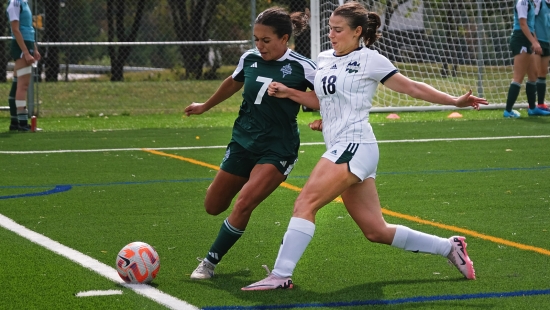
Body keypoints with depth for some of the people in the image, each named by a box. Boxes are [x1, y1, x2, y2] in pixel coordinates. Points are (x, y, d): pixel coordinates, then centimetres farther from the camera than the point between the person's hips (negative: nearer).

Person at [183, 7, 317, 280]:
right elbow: (233, 83, 22)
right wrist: (205, 106, 35)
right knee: (213, 207, 8)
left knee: (243, 204, -22)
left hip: (277, 148, -5)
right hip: (243, 142, 5)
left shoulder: (301, 67, -13)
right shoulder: (250, 59, 0)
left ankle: (210, 262, -6)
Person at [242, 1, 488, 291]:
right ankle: (449, 247, 22)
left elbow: (411, 87, 2)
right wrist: (288, 92, 15)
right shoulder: (324, 59, 18)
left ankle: (280, 275, -18)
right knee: (376, 231, 9)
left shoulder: (369, 60, -2)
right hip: (341, 150, 8)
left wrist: (454, 101, -3)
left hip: (355, 147, -8)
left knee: (305, 203, -18)